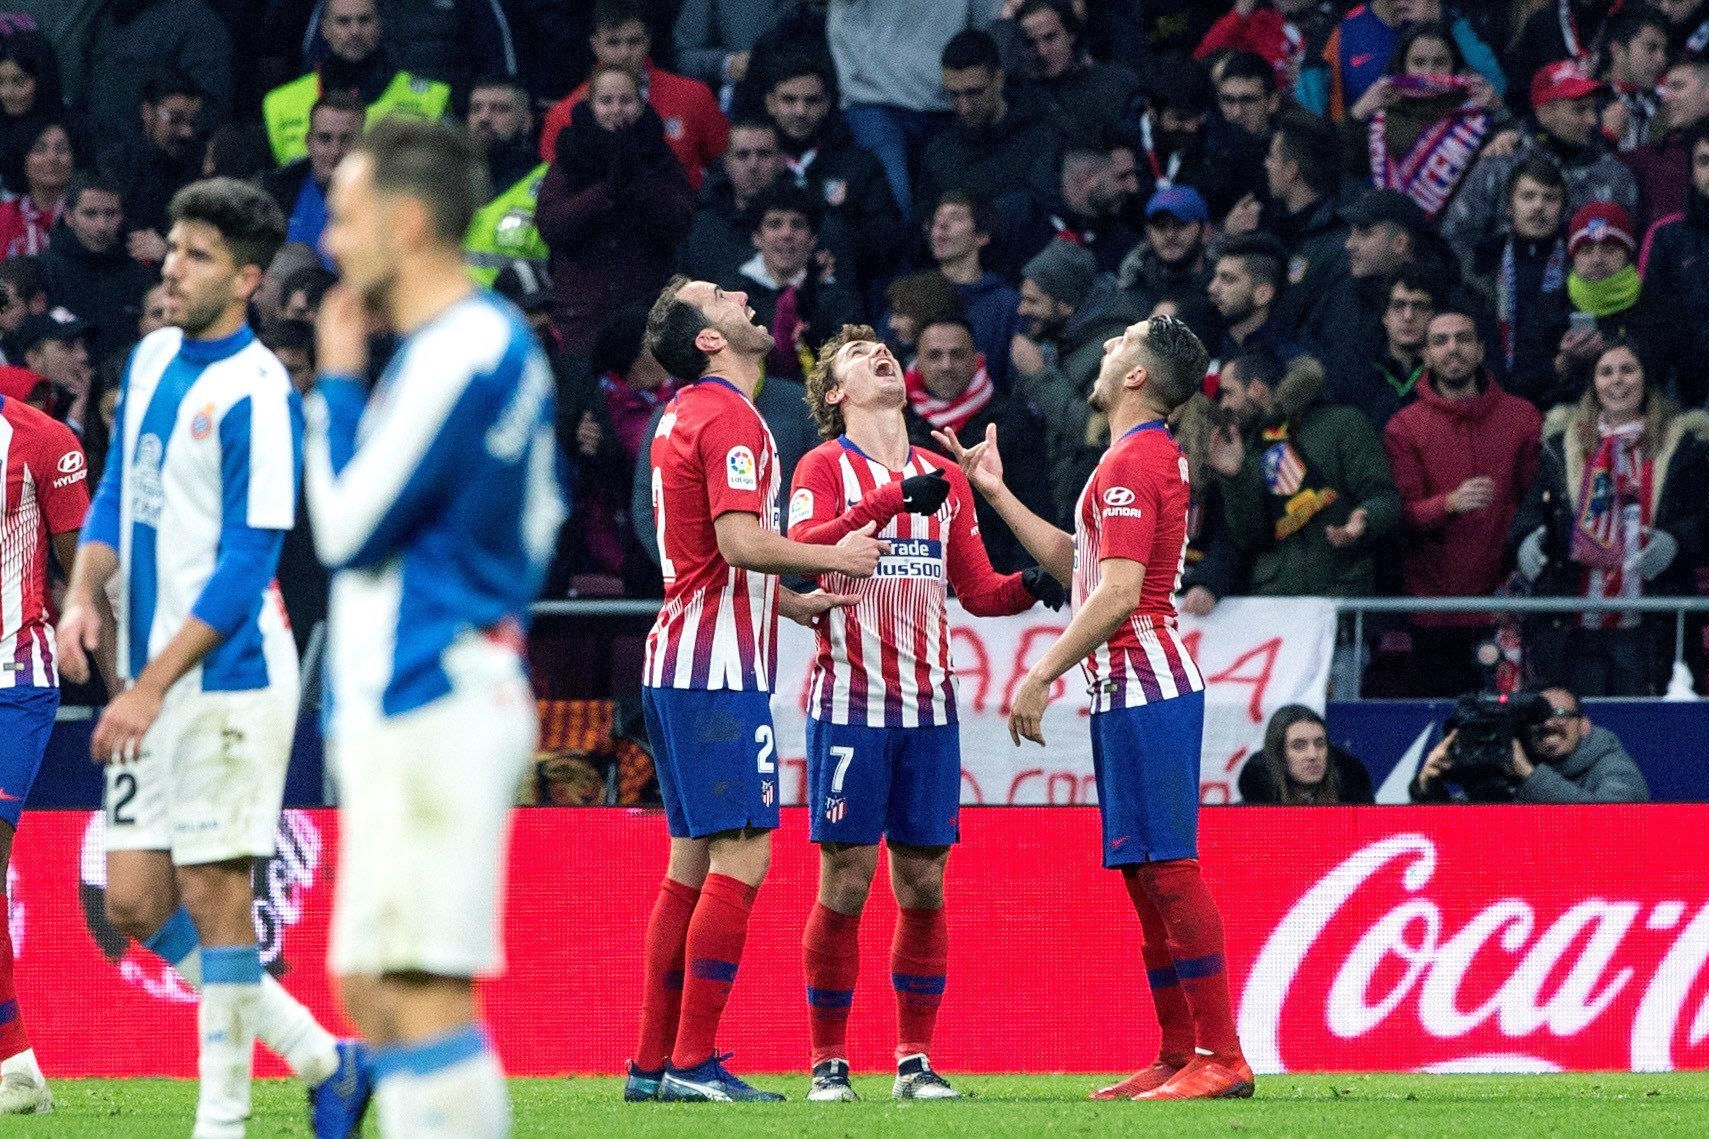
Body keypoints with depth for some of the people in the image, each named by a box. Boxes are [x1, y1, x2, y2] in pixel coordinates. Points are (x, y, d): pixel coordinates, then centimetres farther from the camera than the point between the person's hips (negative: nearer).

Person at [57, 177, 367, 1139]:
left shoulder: (256, 394, -14)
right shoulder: (153, 360, 11)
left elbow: (246, 566, -17)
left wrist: (152, 687, -20)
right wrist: (85, 595, -1)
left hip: (229, 675, -8)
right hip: (150, 682, 8)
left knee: (214, 897, -5)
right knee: (136, 902, 7)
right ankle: (322, 1058, 18)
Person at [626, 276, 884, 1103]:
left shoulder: (687, 415, 19)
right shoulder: (728, 416, -12)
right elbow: (740, 541, -22)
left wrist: (791, 600, 21)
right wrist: (832, 556, -9)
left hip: (677, 662, 10)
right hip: (719, 669, -10)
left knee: (692, 864, 10)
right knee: (741, 858, -11)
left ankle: (653, 1064, 10)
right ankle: (693, 1062, -14)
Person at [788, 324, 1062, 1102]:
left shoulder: (944, 478, 17)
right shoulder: (826, 466, 1)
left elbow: (976, 589, 18)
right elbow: (799, 548, -18)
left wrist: (1028, 587, -4)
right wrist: (892, 500, -27)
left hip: (928, 704, 4)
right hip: (850, 702, -4)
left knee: (924, 885, 3)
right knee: (846, 884, -5)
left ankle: (916, 1060, 8)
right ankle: (828, 1060, 3)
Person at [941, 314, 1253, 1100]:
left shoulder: (1132, 462, -13)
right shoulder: (1150, 455, 20)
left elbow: (1118, 593, -20)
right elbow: (1075, 565, 27)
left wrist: (1040, 678, -18)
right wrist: (997, 494, 30)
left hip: (1145, 684, -10)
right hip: (1133, 688, 10)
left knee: (1167, 867, -12)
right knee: (1146, 872, 10)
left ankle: (1221, 1057, -15)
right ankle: (1178, 1055, 11)